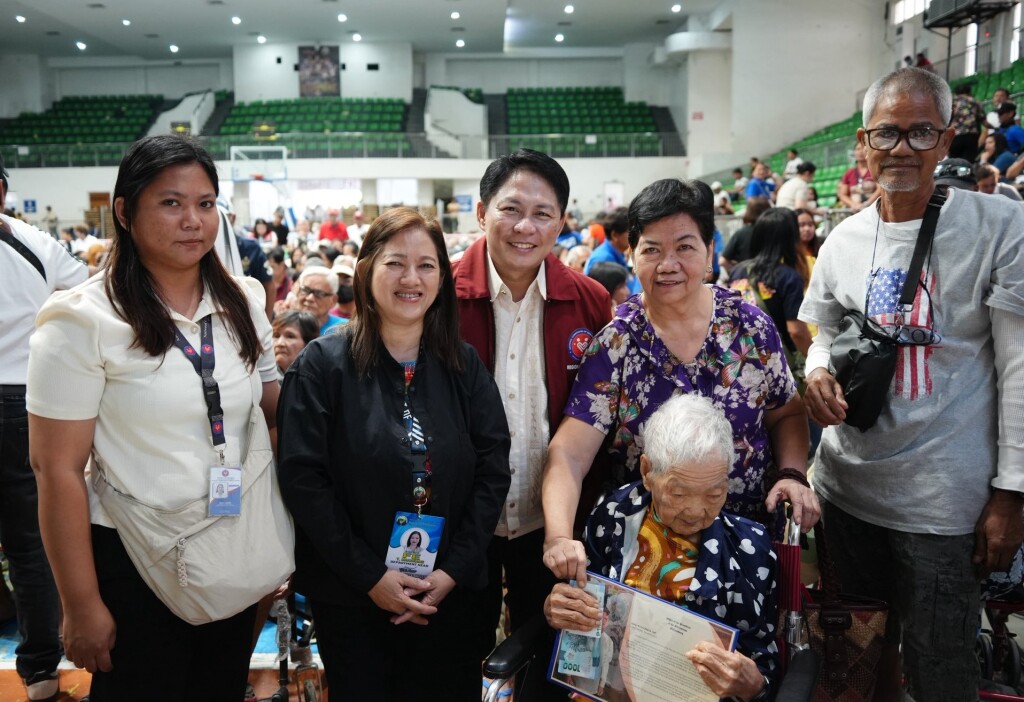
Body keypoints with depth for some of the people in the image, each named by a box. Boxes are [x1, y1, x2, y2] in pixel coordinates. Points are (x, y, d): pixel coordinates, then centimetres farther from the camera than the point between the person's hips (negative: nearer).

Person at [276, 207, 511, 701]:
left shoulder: (465, 365, 1)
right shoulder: (322, 364, -8)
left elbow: (493, 470, -2)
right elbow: (303, 478, -12)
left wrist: (455, 569, -10)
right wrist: (369, 575, -15)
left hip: (452, 593, 3)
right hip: (349, 596, -2)